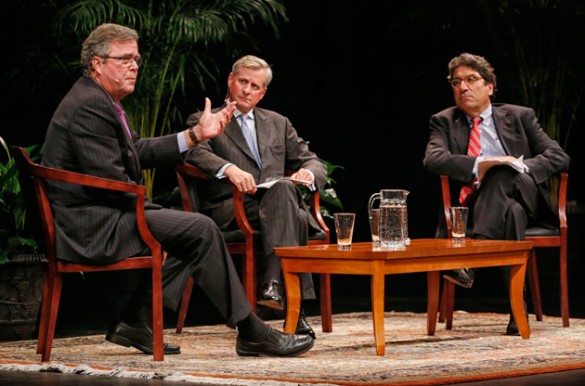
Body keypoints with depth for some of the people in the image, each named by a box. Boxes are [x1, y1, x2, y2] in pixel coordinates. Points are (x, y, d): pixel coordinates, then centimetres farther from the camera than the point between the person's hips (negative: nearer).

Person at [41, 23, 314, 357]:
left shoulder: (100, 101, 17)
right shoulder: (90, 107, -16)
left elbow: (140, 151, 20)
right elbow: (110, 180, -21)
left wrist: (197, 134, 13)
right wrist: (151, 211, -8)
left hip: (99, 220, 11)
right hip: (92, 227, -11)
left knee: (189, 229, 19)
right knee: (201, 230, -14)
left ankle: (136, 320, 11)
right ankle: (251, 332, -7)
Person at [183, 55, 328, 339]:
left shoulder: (278, 124, 28)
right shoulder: (204, 121, 15)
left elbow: (314, 163, 22)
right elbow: (196, 153, -7)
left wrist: (309, 172, -4)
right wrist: (229, 169, -27)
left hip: (278, 203, 4)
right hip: (230, 209, -4)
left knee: (283, 187, -35)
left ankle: (273, 283, -43)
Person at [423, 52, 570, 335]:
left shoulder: (519, 117, 15)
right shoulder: (444, 121, 15)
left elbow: (559, 157, 6)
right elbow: (433, 160, -7)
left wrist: (520, 168, -15)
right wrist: (480, 164, -23)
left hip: (527, 198, 0)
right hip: (476, 205, 0)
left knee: (502, 171, -35)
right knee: (511, 213, -38)